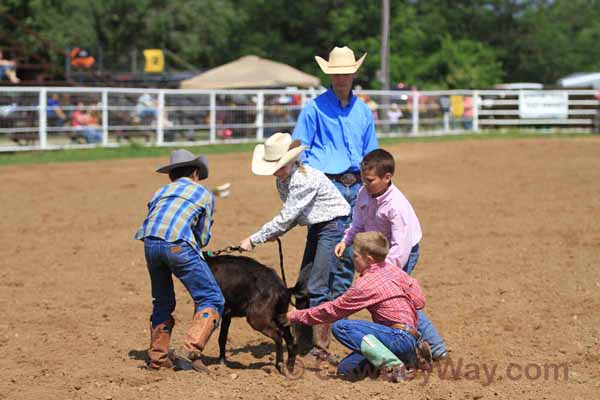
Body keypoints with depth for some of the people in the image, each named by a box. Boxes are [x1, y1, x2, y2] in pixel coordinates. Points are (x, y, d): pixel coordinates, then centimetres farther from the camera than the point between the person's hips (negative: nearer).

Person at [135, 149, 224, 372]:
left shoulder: (160, 192, 33)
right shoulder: (204, 194, 23)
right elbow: (203, 238, 21)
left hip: (150, 243, 5)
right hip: (179, 245, -5)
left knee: (162, 302, 23)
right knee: (211, 300, 2)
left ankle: (157, 358, 21)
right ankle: (189, 351, -14)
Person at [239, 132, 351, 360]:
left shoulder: (305, 179, -27)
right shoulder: (282, 180, 2)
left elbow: (286, 217, -25)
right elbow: (291, 215, 11)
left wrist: (255, 239, -20)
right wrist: (276, 233, -7)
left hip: (333, 226, -10)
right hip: (316, 228, 10)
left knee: (318, 288, -12)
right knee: (303, 286, 11)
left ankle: (321, 347, -6)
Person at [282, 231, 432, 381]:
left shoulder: (365, 284, -12)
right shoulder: (393, 269, 10)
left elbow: (332, 310, -3)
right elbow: (419, 301, 12)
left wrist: (297, 315, 8)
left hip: (401, 339, -9)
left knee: (340, 327, -19)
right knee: (345, 368, 10)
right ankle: (409, 359, 9)